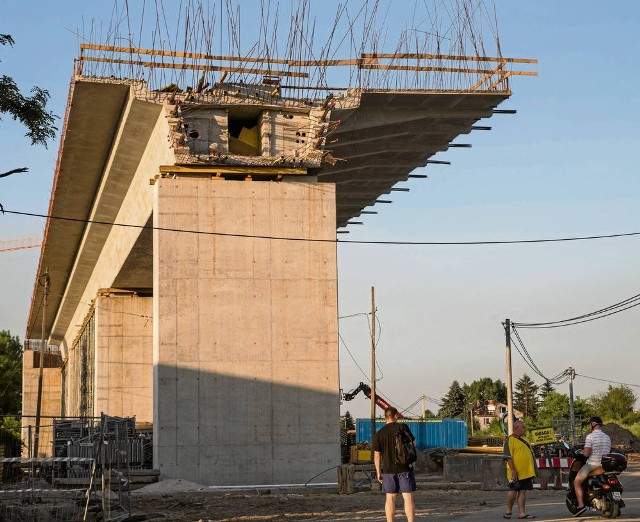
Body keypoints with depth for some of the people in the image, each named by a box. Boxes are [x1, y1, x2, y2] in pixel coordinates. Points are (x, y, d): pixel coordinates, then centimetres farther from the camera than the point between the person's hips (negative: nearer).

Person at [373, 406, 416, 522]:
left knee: (390, 498, 10)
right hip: (405, 468, -2)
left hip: (388, 469, 2)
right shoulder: (402, 427, -5)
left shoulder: (379, 434, 1)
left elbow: (376, 456, 2)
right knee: (408, 497, -1)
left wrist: (378, 472, 10)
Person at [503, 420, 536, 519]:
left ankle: (521, 512, 4)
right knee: (513, 491, -3)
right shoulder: (510, 440, -9)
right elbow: (508, 457, -16)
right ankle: (508, 511, 10)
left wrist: (532, 470, 22)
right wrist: (513, 470, -22)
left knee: (523, 491, 5)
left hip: (526, 472, 8)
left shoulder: (522, 440, 20)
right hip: (516, 473, -8)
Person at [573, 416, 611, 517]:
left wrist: (582, 451, 2)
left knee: (577, 482, 2)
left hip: (592, 464, -7)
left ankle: (581, 504, -13)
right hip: (605, 465, 7)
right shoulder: (607, 437, 10)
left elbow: (586, 454, -19)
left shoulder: (590, 437, -13)